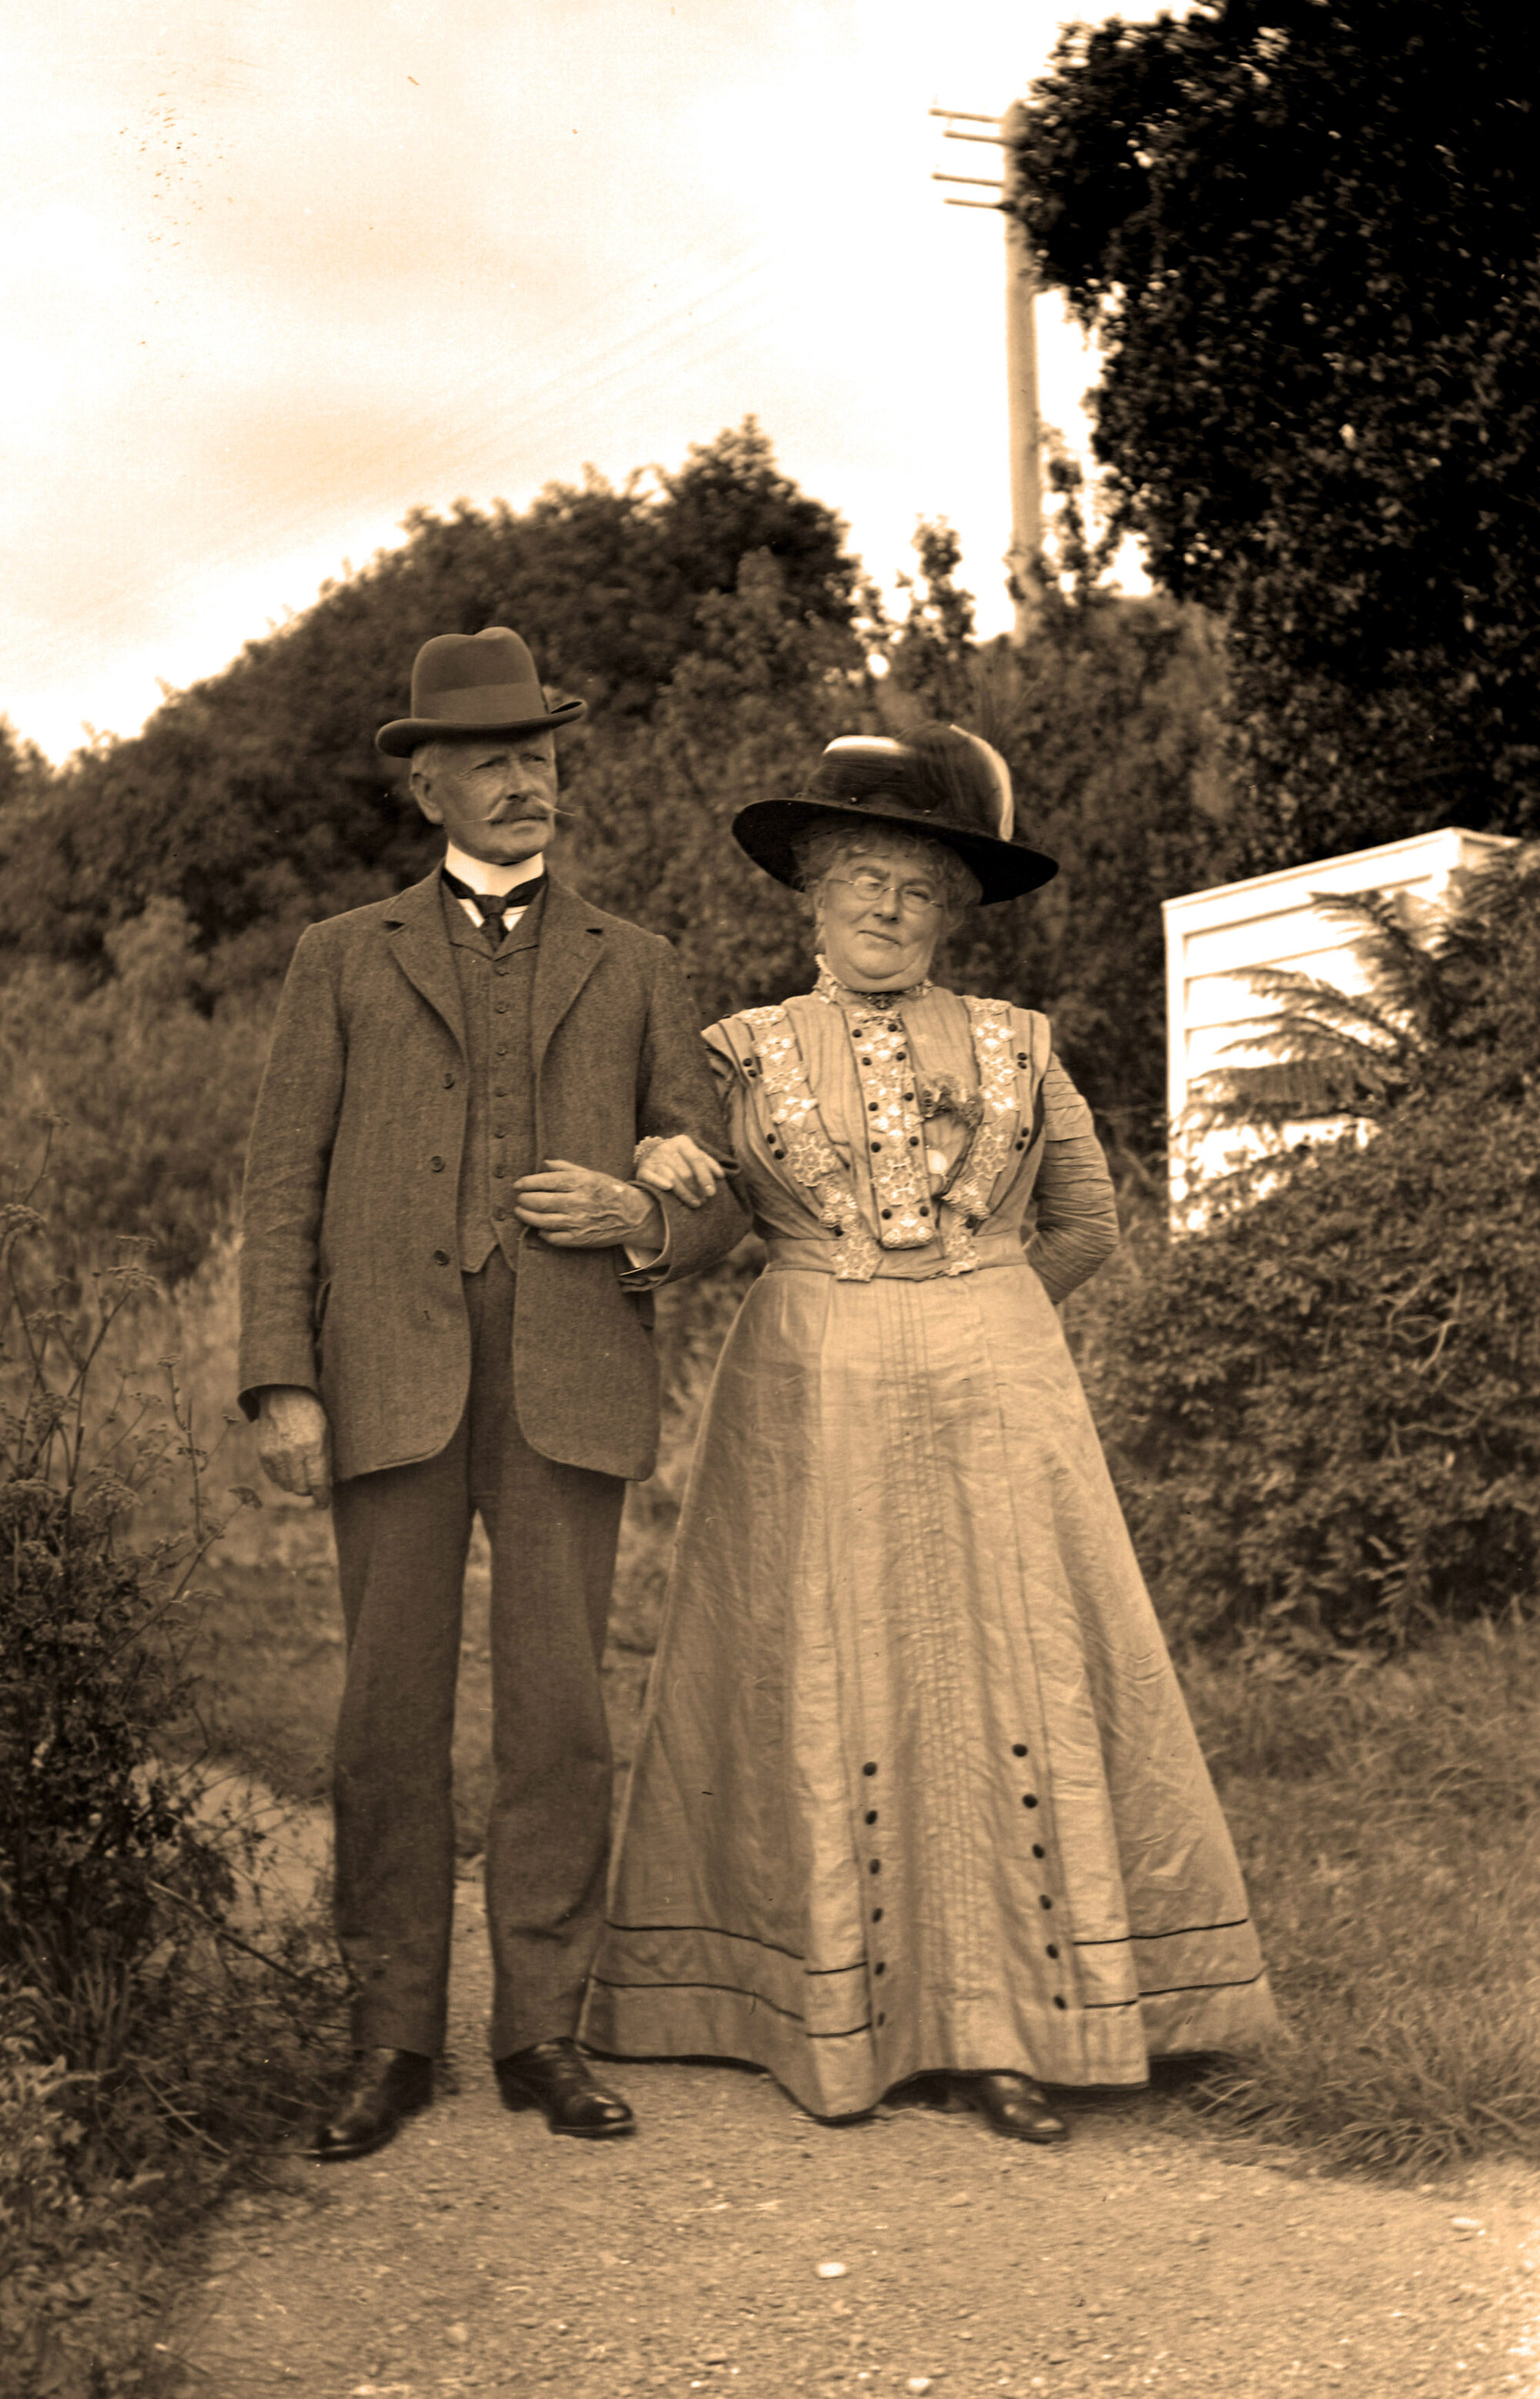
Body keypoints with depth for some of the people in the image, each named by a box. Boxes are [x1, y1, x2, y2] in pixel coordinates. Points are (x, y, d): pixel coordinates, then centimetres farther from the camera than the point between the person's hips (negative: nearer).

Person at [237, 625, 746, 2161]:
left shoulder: (633, 971, 15)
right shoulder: (344, 961, 12)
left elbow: (715, 1205, 13)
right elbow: (284, 1189, 5)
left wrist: (637, 1217, -10)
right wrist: (281, 1388, -7)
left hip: (569, 1388, 1)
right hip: (393, 1385, 0)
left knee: (557, 1717, -1)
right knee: (391, 1719, 1)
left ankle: (541, 2033, 12)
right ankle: (394, 2045, 12)